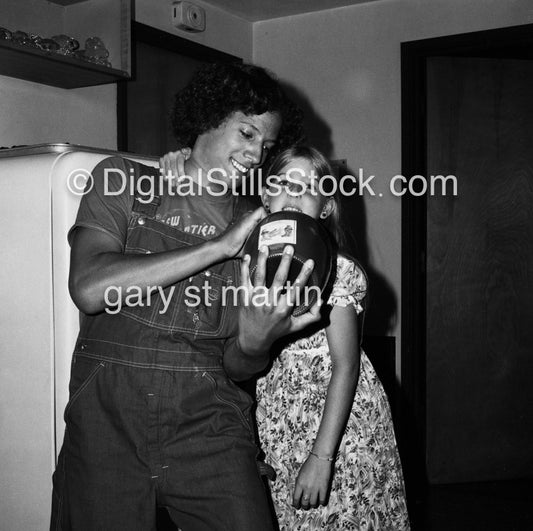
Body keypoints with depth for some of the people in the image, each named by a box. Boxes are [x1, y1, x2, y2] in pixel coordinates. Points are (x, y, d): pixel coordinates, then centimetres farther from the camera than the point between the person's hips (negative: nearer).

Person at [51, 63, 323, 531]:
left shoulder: (257, 229, 10)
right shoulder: (123, 181, 4)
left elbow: (236, 368, 7)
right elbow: (89, 289, -14)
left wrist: (255, 342, -18)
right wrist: (220, 247, -14)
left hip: (209, 426, 2)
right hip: (108, 421, -1)